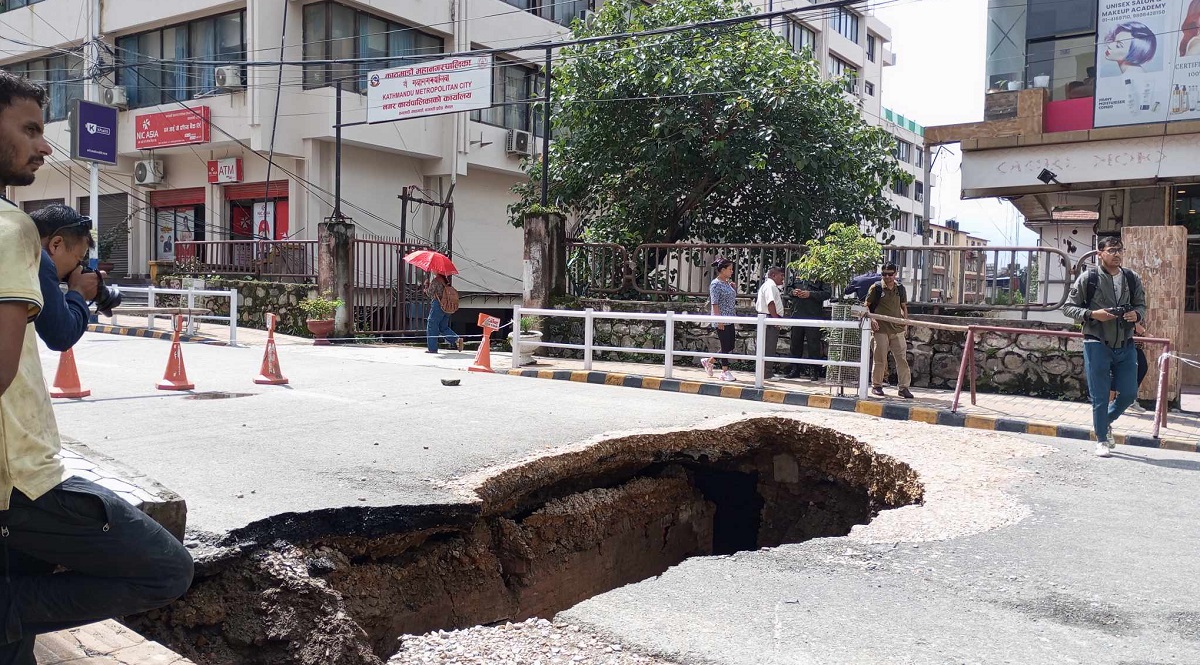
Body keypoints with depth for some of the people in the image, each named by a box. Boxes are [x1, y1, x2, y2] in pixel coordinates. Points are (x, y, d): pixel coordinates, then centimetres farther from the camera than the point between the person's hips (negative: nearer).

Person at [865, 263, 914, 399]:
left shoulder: (900, 288, 9)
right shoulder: (876, 288, -1)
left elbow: (904, 306, 19)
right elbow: (866, 305, 3)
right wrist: (871, 319, -10)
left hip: (898, 329, 3)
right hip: (881, 329, -3)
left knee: (902, 358, -1)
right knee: (880, 359, 3)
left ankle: (904, 387, 4)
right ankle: (876, 385, 16)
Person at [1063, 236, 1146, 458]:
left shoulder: (1133, 279, 4)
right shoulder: (1088, 278, -7)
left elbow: (1142, 306, 15)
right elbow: (1068, 307, -3)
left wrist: (1137, 314, -9)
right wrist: (1092, 314, -19)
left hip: (1126, 346, 4)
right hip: (1097, 345, -4)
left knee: (1129, 393, 7)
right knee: (1100, 396, 1)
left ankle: (1106, 422, 35)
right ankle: (1102, 440, 17)